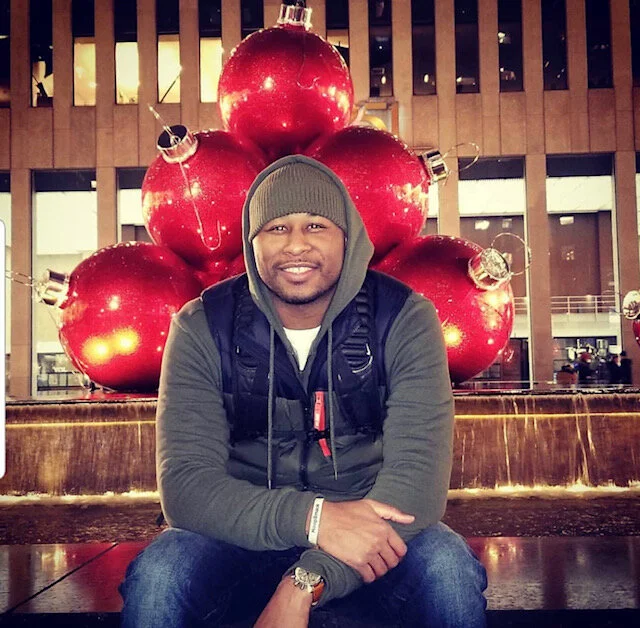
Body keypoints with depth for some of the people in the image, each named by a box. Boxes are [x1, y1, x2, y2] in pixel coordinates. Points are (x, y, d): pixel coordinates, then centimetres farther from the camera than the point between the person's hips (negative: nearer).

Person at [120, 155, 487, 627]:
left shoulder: (405, 319, -11)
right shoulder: (202, 328, -10)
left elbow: (418, 472, -20)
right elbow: (185, 485, -17)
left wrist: (304, 584, -32)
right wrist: (314, 517, -34)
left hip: (368, 529, 0)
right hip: (246, 536, 0)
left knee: (449, 568, -30)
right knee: (156, 578, -28)